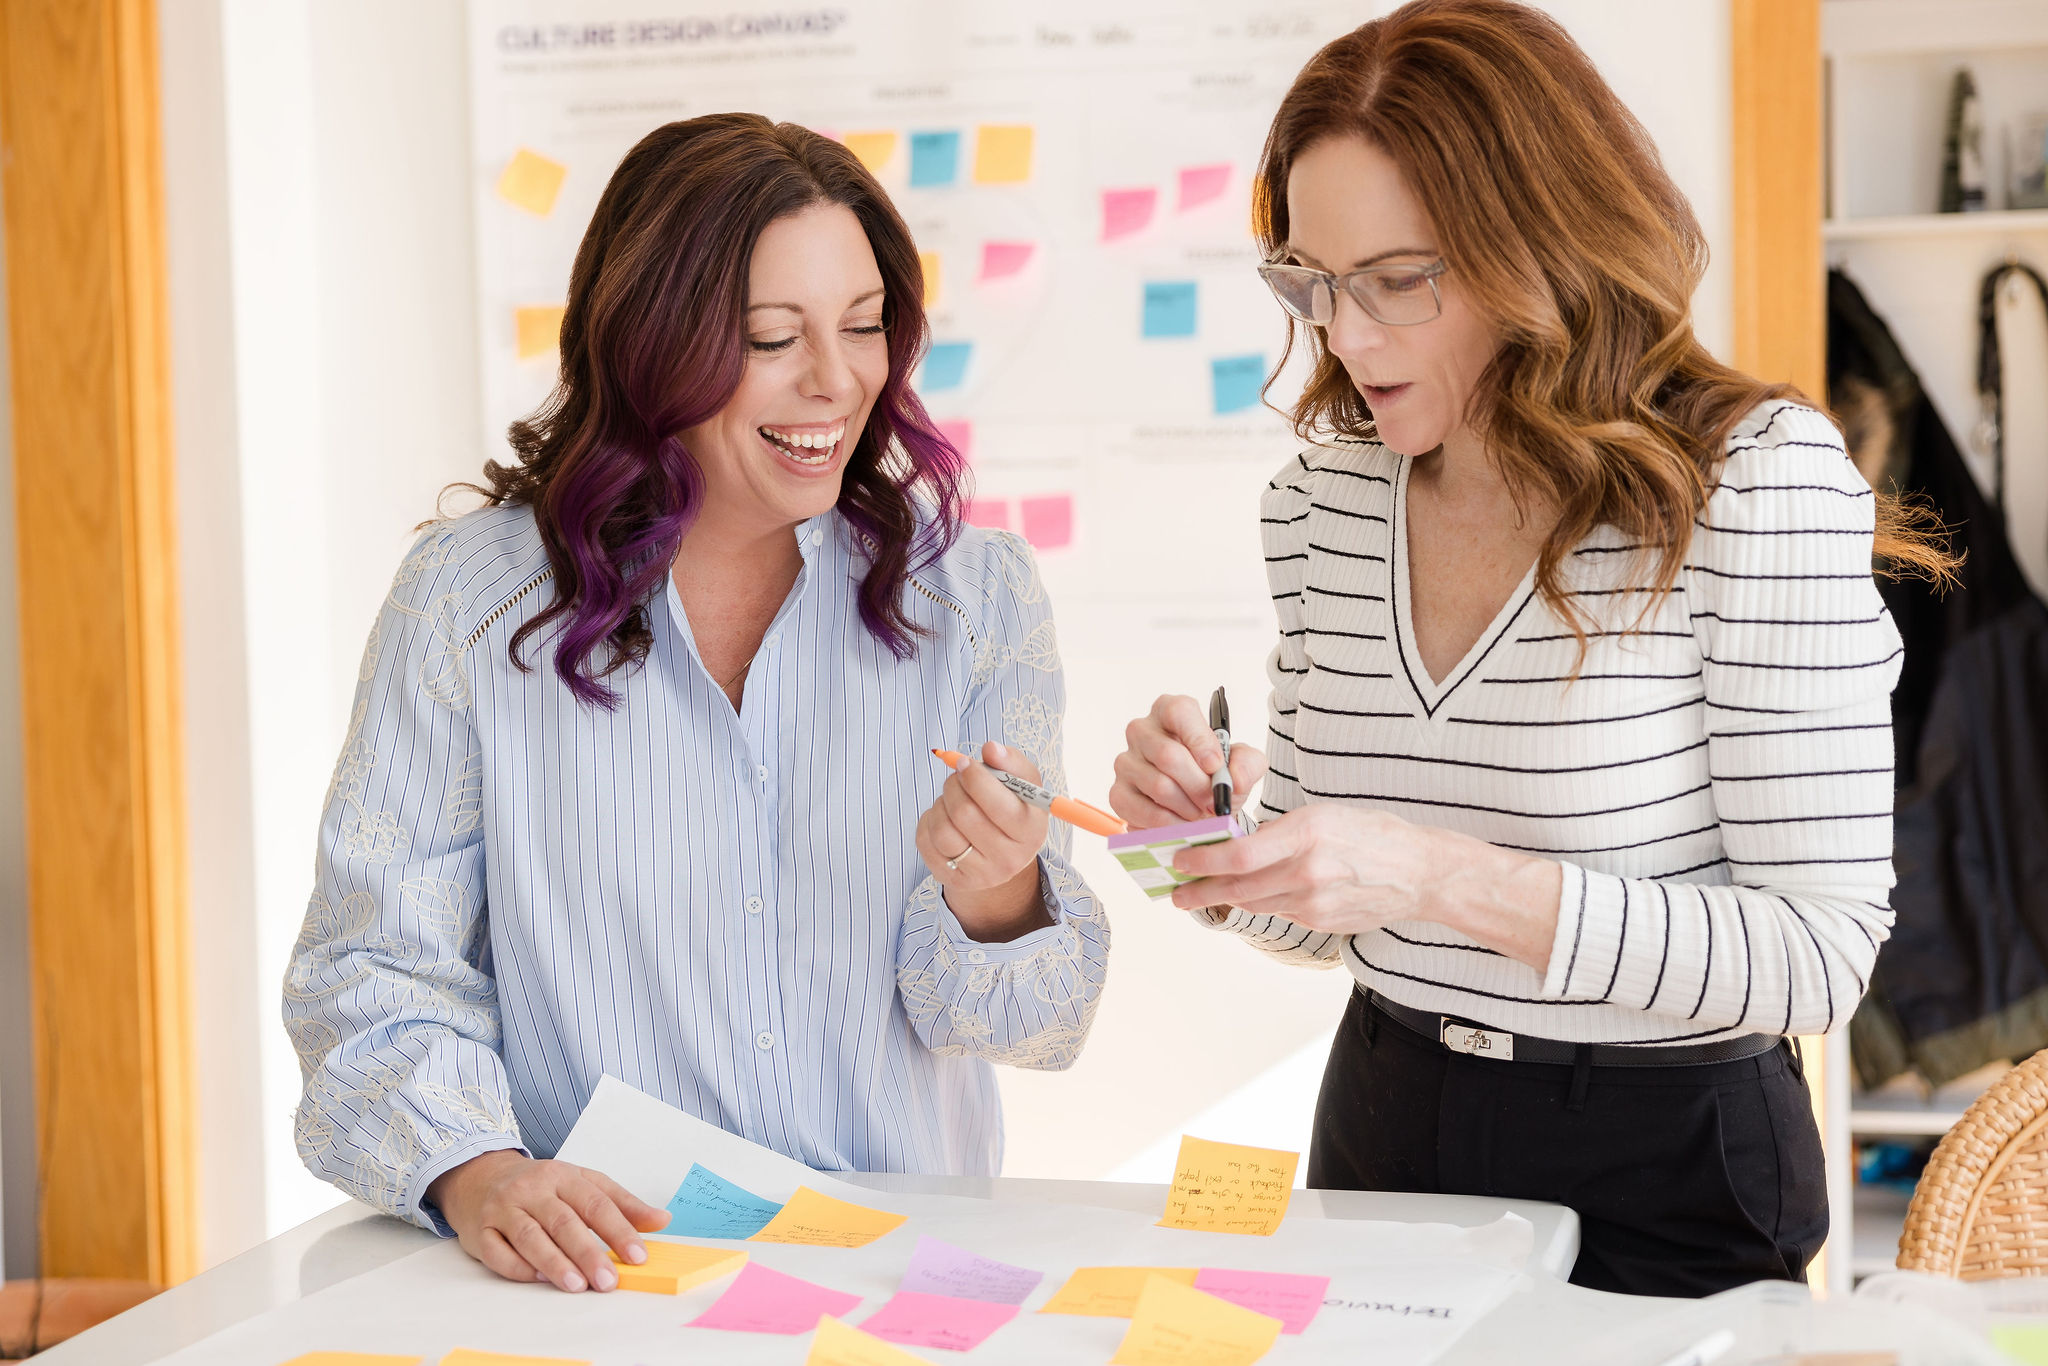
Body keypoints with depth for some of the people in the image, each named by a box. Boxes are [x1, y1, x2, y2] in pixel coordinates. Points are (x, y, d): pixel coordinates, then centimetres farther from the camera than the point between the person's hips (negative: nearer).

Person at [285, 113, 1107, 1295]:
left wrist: (996, 907, -17)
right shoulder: (470, 600, 1)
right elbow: (376, 969, 0)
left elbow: (1041, 1025, 5)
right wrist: (476, 1173, -19)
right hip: (592, 1277, -2)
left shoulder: (977, 597, 6)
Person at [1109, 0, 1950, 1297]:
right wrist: (1226, 832, -14)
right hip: (1384, 1132, 5)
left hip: (1666, 1184, -5)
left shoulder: (1756, 479, -17)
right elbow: (1333, 917, 9)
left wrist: (1446, 876, -30)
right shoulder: (1327, 494, 0)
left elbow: (1821, 952, -21)